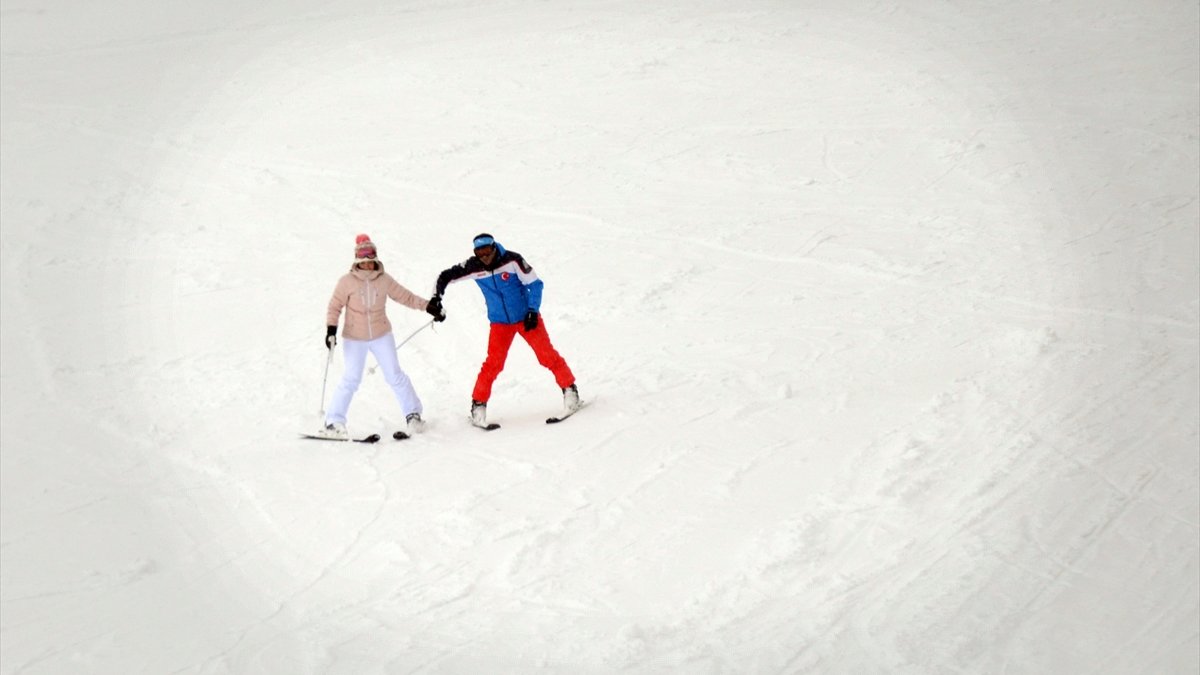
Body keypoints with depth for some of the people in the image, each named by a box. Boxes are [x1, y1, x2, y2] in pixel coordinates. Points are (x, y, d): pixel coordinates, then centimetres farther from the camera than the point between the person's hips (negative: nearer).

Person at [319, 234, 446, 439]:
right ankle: (333, 422, 3)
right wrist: (331, 330, -19)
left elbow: (406, 297, 4)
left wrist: (430, 307, 0)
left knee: (395, 375, 3)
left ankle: (413, 414, 17)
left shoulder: (384, 280, -5)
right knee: (351, 379, -5)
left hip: (381, 335, 2)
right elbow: (335, 307, -7)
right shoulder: (347, 282, -12)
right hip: (354, 338, -2)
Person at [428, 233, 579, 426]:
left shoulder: (512, 260, -19)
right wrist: (436, 298, -18)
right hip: (500, 322, 1)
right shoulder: (473, 267, -14)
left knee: (546, 355, -4)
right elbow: (445, 277, -5)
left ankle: (569, 388, 14)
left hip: (526, 316, -1)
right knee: (493, 363, -10)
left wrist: (532, 311, -14)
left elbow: (534, 284, -11)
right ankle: (478, 403, 2)